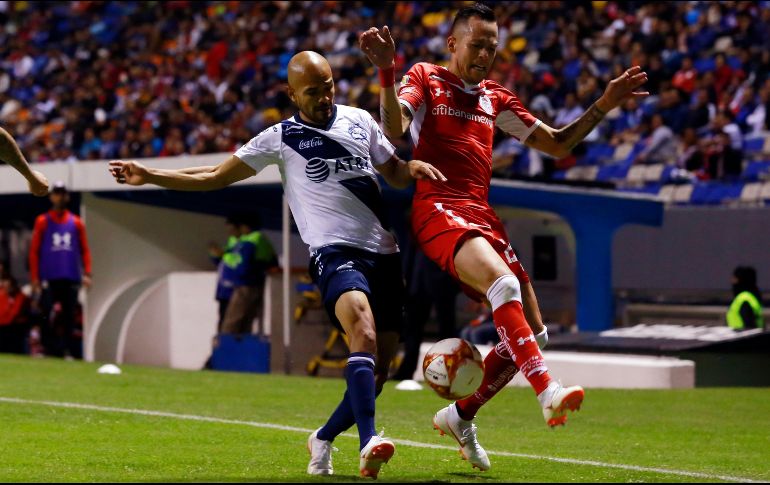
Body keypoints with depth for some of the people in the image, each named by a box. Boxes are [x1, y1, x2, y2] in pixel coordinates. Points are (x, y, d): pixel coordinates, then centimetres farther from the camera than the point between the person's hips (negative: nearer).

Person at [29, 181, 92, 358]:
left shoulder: (76, 223, 10)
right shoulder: (42, 221, 5)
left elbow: (84, 250, 11)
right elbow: (34, 251, 4)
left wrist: (86, 274, 0)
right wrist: (35, 278, -2)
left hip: (71, 278, 2)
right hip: (49, 279, -2)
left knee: (69, 316, 1)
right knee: (47, 316, -8)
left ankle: (67, 350, 5)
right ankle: (46, 349, -4)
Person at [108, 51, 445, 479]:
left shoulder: (359, 120, 14)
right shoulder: (281, 138, 6)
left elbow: (394, 172, 25)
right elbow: (215, 177, 11)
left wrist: (414, 168, 1)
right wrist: (148, 176, 5)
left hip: (383, 251, 5)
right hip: (334, 251, -5)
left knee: (380, 368, 3)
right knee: (364, 332, -33)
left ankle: (324, 438, 25)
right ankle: (368, 441, -40)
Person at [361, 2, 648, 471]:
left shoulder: (495, 98, 22)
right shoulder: (426, 79, 7)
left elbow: (557, 144, 24)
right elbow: (394, 129, -13)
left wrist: (605, 105, 14)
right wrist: (386, 71, -27)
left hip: (483, 215, 7)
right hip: (438, 209, -7)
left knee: (532, 333, 0)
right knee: (504, 282, -34)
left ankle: (461, 416, 19)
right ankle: (548, 392, -44)